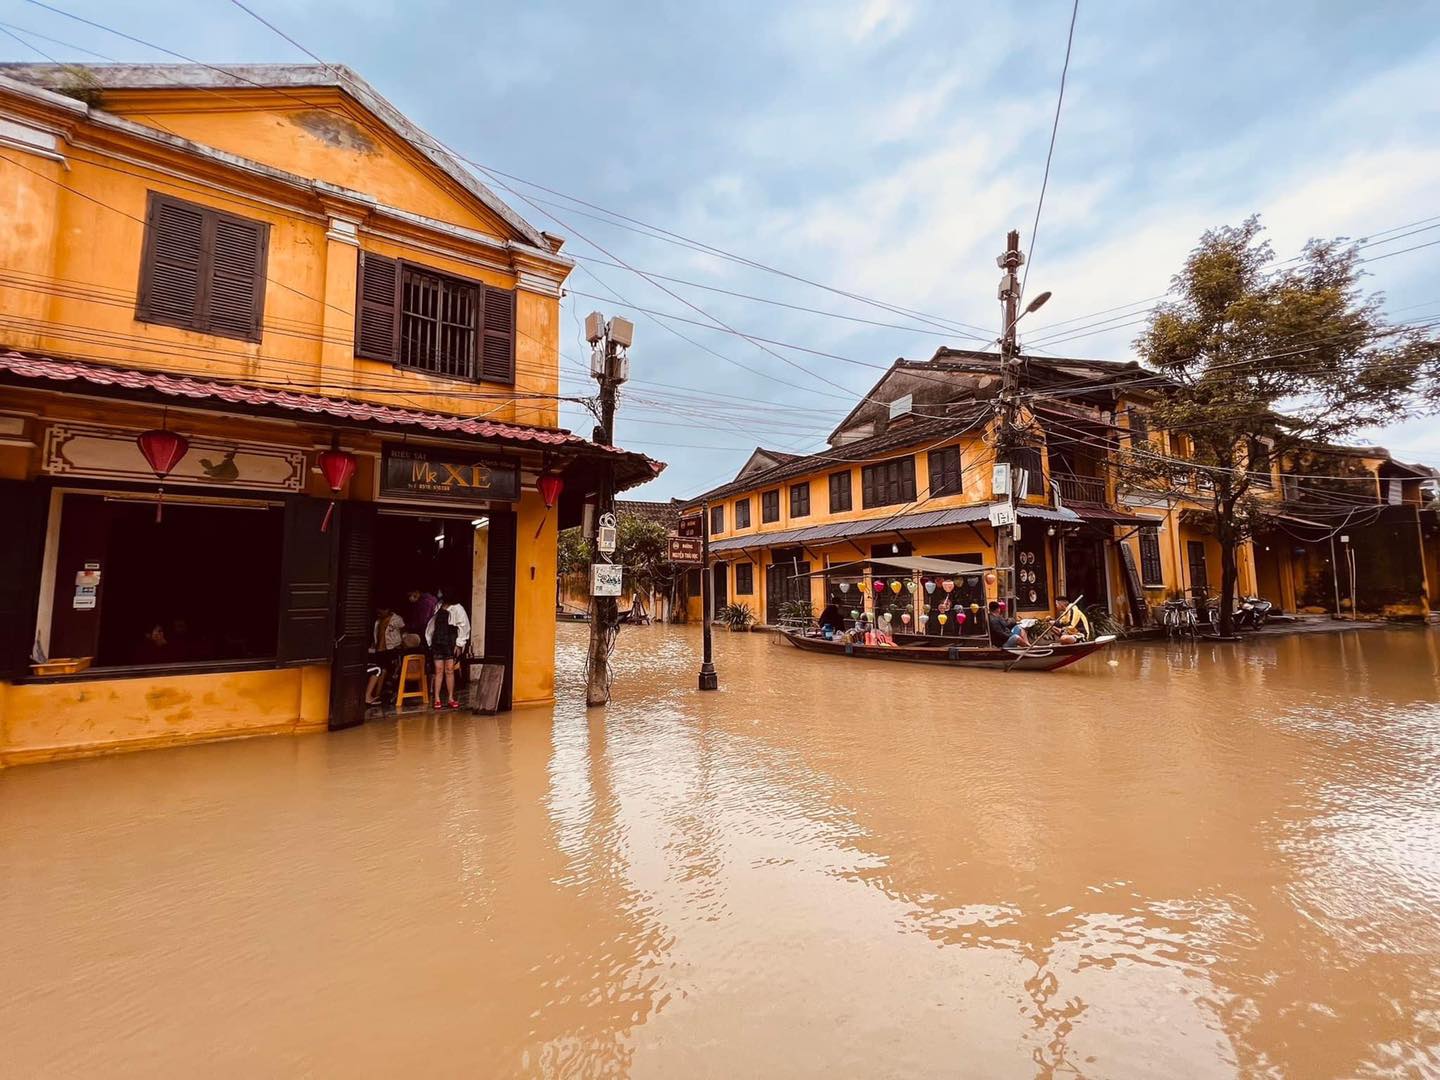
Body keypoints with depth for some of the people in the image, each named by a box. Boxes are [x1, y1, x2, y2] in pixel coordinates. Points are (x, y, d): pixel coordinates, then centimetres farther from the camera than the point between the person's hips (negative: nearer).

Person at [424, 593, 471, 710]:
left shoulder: (457, 609, -3)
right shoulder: (438, 608, 12)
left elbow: (464, 626, -4)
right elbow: (431, 625, 18)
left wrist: (459, 644, -7)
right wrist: (430, 642, 12)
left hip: (450, 643, -3)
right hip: (437, 642, 3)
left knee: (449, 670, -2)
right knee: (439, 670, 1)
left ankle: (450, 699, 4)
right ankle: (436, 699, 3)